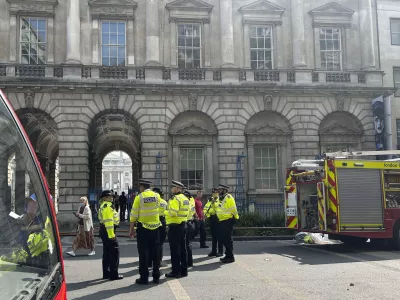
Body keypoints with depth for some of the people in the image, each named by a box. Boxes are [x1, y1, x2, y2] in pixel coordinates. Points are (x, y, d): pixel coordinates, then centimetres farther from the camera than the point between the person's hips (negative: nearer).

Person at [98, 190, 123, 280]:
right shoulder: (107, 206, -16)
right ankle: (114, 274, -4)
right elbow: (108, 221, -23)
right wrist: (111, 234, -24)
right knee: (115, 253, -6)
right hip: (108, 232, -11)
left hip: (104, 231, 11)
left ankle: (106, 273, 20)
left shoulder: (104, 206, 17)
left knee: (107, 253, 14)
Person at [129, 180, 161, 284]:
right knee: (155, 252, 10)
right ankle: (156, 277, 14)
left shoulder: (139, 197, -8)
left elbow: (134, 215, -7)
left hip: (143, 228, -3)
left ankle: (144, 278, 5)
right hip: (155, 228, 3)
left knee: (143, 253, 3)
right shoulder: (157, 196, 1)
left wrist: (131, 229, 1)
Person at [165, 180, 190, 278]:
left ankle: (176, 271, 0)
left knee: (175, 249, -3)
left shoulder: (175, 199, -16)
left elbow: (172, 212, -25)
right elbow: (188, 211, 17)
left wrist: (164, 212, -9)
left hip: (175, 226, -9)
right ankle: (184, 270, 19)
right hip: (183, 225, 9)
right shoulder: (185, 199, 13)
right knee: (182, 248, 13)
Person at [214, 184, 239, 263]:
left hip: (228, 221, -9)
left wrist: (235, 217, -16)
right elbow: (218, 209, 21)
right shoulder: (221, 199, 17)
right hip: (222, 221, 10)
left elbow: (233, 209, -16)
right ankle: (228, 255, 22)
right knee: (223, 239, 12)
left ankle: (230, 257, -2)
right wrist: (213, 204, 8)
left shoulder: (228, 197, -12)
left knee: (227, 239, -7)